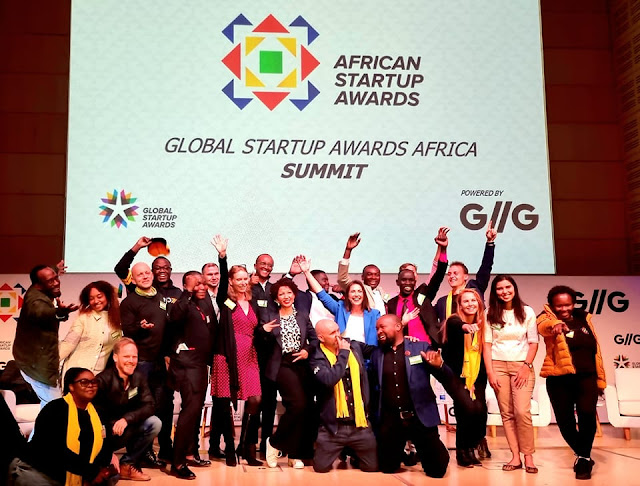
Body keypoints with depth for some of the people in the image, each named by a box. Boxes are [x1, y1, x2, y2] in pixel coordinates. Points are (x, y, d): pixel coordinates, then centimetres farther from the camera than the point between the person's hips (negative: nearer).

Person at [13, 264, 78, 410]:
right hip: (36, 363, -11)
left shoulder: (42, 293, -1)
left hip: (40, 359, 11)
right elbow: (40, 312, -56)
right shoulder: (35, 298, -32)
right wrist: (59, 312, -76)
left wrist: (55, 271, 36)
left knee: (49, 403, 26)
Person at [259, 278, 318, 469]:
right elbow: (264, 343, 2)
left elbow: (314, 337, 11)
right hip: (282, 365, -3)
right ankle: (275, 442, 0)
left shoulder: (303, 314, 12)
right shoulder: (269, 316, 6)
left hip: (302, 364, 4)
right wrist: (263, 331, -18)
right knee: (298, 404, -20)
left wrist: (308, 350, -7)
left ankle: (295, 454, 15)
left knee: (306, 409, 1)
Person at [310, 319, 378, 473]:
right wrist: (343, 353, -19)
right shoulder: (317, 358, -11)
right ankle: (341, 451, 32)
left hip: (359, 423, 3)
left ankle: (351, 453, 36)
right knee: (321, 467, 2)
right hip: (333, 426, -3)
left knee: (372, 466, 6)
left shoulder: (355, 347, 4)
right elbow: (330, 379, -27)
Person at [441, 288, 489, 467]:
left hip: (476, 378, 4)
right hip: (459, 377, -4)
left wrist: (480, 380, 0)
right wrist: (465, 327, -58)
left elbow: (484, 353, 6)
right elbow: (456, 326, -35)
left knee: (480, 411, -8)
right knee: (465, 413, -12)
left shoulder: (481, 325, 4)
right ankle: (464, 451, 9)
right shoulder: (454, 321, -9)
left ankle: (475, 441, 20)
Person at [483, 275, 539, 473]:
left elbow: (533, 343, 2)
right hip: (498, 365, 2)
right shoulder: (491, 314, 5)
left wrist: (526, 366, -9)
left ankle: (528, 456, -1)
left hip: (522, 365, -1)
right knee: (506, 413, 2)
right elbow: (487, 344, 2)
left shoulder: (527, 312, 3)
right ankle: (515, 456, 7)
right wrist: (490, 372, -5)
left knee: (522, 411, -12)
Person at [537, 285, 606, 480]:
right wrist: (556, 324, -53)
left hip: (586, 376, 1)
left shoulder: (584, 318, 10)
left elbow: (595, 349, 16)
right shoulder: (547, 318, -2)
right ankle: (582, 455, 30)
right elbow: (543, 325, -29)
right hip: (559, 378, -1)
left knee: (587, 413, -20)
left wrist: (600, 379, 16)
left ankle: (583, 457, -3)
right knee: (564, 420, 4)